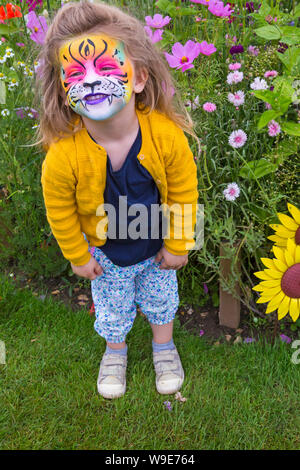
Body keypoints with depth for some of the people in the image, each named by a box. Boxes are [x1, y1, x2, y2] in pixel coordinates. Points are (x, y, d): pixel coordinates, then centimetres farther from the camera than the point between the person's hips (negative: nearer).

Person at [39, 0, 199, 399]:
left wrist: (177, 245, -8)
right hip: (104, 253, 0)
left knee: (161, 299, 26)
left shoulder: (166, 134, -32)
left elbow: (183, 192, -16)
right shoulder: (64, 155, -34)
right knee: (111, 307, 25)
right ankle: (115, 351, 58)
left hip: (156, 246, 1)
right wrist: (78, 256, -5)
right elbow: (60, 210, -16)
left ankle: (164, 348, 58)